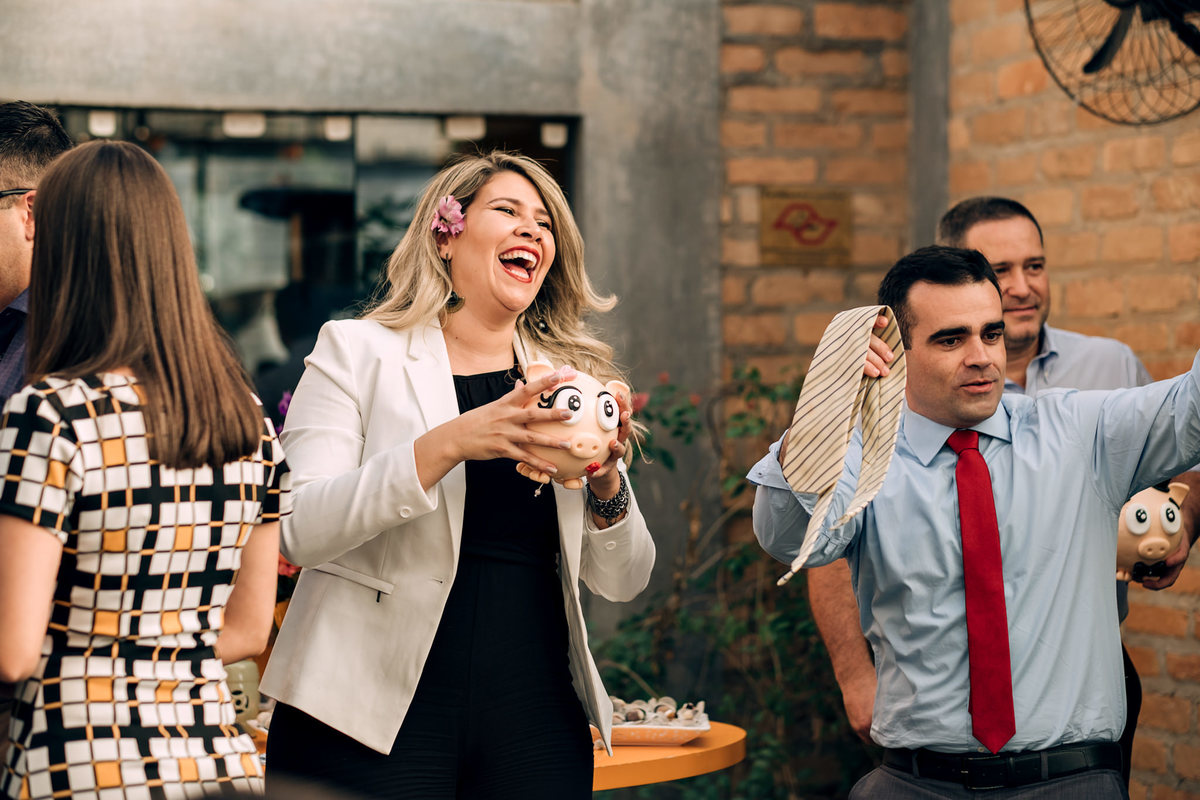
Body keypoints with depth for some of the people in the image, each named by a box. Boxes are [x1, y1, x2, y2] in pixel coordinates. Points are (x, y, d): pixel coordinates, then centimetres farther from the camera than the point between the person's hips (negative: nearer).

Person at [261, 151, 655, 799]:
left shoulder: (571, 377, 11)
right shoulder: (356, 351, 0)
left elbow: (623, 580, 10)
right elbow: (299, 531, -13)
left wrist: (606, 482, -10)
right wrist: (448, 443, -23)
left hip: (534, 731, 4)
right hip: (372, 723, -4)